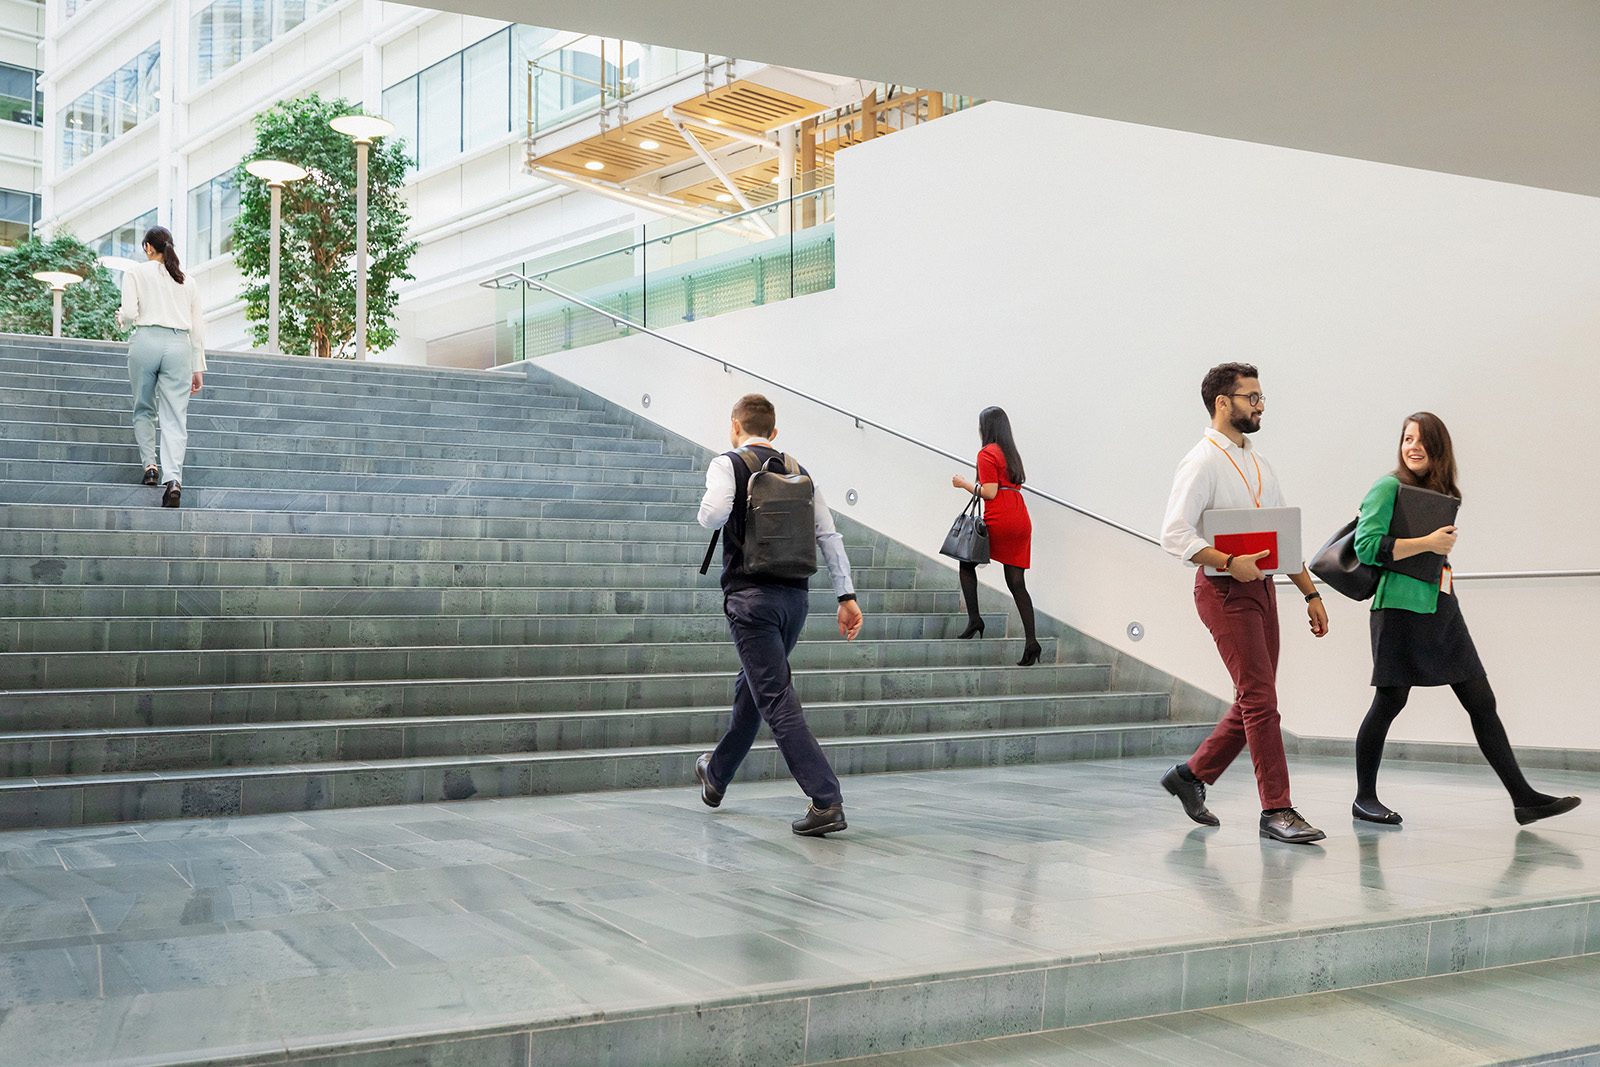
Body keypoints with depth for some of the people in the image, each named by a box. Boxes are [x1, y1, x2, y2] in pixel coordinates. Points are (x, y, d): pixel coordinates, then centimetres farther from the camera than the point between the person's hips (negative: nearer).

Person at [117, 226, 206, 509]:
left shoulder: (135, 274, 7)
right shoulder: (187, 281, 16)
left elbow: (129, 313, -5)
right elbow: (198, 327, 14)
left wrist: (121, 319, 19)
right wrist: (198, 367, 18)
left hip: (146, 341, -2)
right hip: (179, 346, 2)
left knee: (144, 410, 19)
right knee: (175, 417, -5)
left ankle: (149, 465, 11)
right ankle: (174, 478, -21)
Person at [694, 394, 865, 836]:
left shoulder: (728, 464, -2)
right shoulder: (799, 472, 14)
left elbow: (714, 514, -21)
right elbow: (829, 536, 8)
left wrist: (708, 509, 3)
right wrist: (847, 596, 7)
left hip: (752, 596, -6)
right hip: (796, 595, 7)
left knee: (777, 700, -8)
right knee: (753, 686, 23)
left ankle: (827, 802, -18)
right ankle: (717, 775, 42)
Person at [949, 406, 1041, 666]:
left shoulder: (987, 454, -5)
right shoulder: (1011, 453, 19)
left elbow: (990, 493, -12)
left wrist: (964, 484, 1)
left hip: (999, 522, -7)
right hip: (1022, 521, 7)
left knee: (967, 562, 15)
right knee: (1017, 583, 4)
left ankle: (974, 619, 4)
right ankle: (1031, 642, -7)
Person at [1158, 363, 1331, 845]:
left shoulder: (1259, 465, 17)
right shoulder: (1203, 462, -9)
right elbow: (1174, 533, -19)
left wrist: (1310, 592, 15)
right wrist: (1229, 562, -29)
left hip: (1261, 588, 8)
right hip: (1224, 590, -8)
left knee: (1253, 703, 10)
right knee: (1260, 699, -10)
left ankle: (1192, 774, 26)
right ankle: (1276, 810, -5)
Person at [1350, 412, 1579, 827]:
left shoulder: (1441, 493, 16)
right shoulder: (1389, 487, -6)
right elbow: (1366, 546, -16)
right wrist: (1427, 543, -16)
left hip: (1442, 608, 7)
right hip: (1401, 606, -7)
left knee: (1481, 702, 4)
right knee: (1390, 700, -3)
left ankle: (1524, 798, 6)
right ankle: (1364, 798, 11)